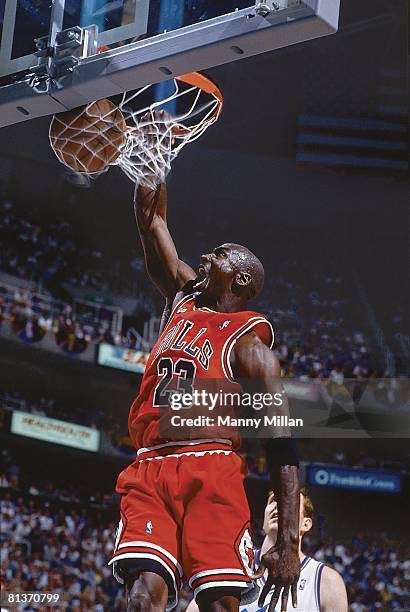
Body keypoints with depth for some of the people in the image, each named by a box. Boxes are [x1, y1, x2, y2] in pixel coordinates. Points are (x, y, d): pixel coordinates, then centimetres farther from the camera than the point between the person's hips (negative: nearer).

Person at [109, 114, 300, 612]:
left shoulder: (250, 343, 5)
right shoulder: (183, 299, 24)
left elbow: (282, 444, -2)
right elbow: (151, 220, 27)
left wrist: (288, 543, -11)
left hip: (210, 471, -4)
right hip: (149, 470, 5)